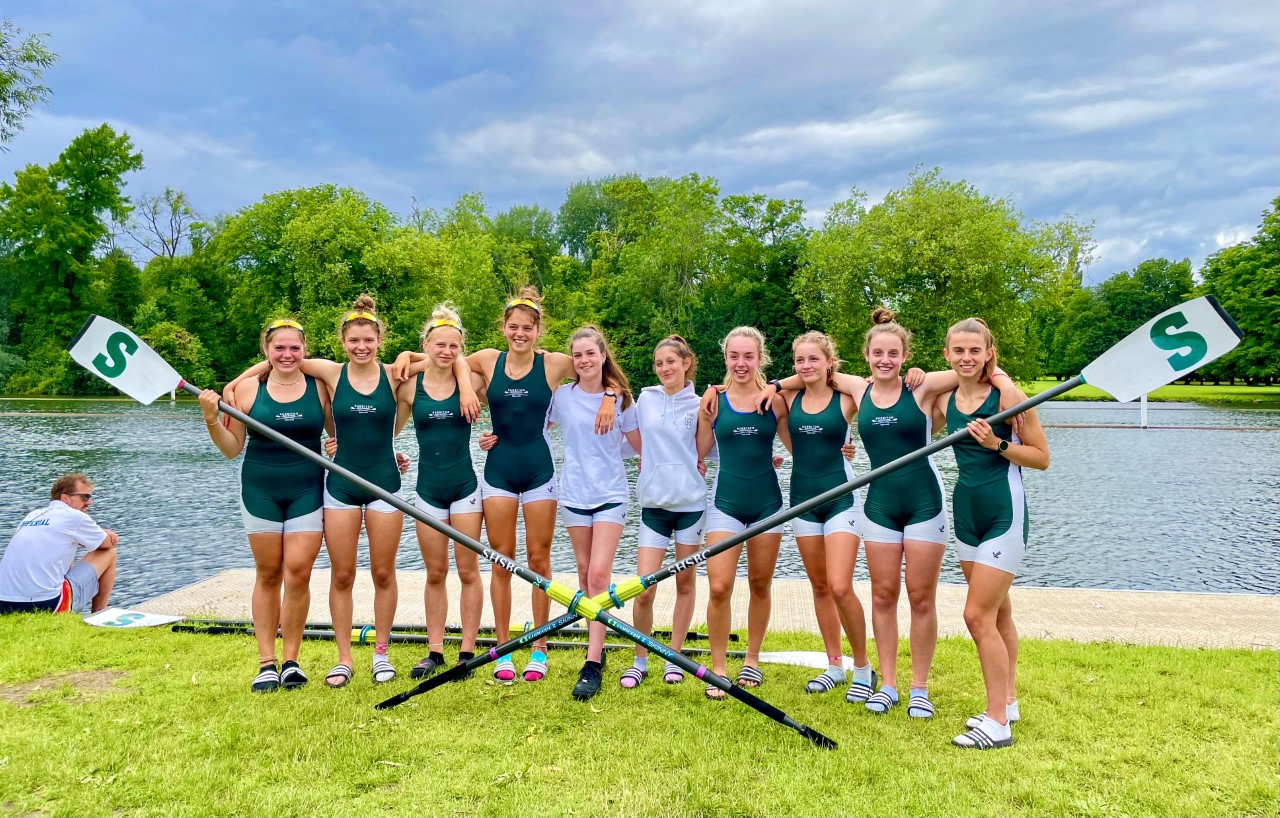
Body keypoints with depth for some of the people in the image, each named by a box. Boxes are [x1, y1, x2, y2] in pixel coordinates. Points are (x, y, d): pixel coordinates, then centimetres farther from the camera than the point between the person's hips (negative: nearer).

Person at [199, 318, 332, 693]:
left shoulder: (319, 387, 1)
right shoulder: (247, 388, 0)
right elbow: (232, 449, 4)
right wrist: (211, 420, -13)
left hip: (307, 492, 0)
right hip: (260, 491, 1)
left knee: (298, 574, -5)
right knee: (268, 575, 8)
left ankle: (291, 661, 12)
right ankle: (266, 663, 18)